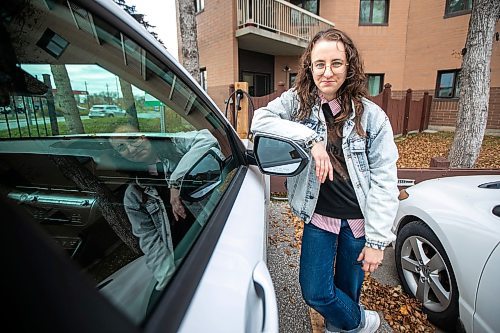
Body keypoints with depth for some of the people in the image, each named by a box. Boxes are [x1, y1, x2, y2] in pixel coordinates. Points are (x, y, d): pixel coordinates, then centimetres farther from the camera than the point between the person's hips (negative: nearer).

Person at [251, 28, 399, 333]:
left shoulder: (372, 116, -7)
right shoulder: (297, 101, -4)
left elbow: (384, 180, -8)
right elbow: (260, 120, -18)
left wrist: (377, 239, -10)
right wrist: (311, 140, -27)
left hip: (359, 220, 0)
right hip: (319, 215, 1)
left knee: (349, 289, 16)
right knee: (315, 292, 5)